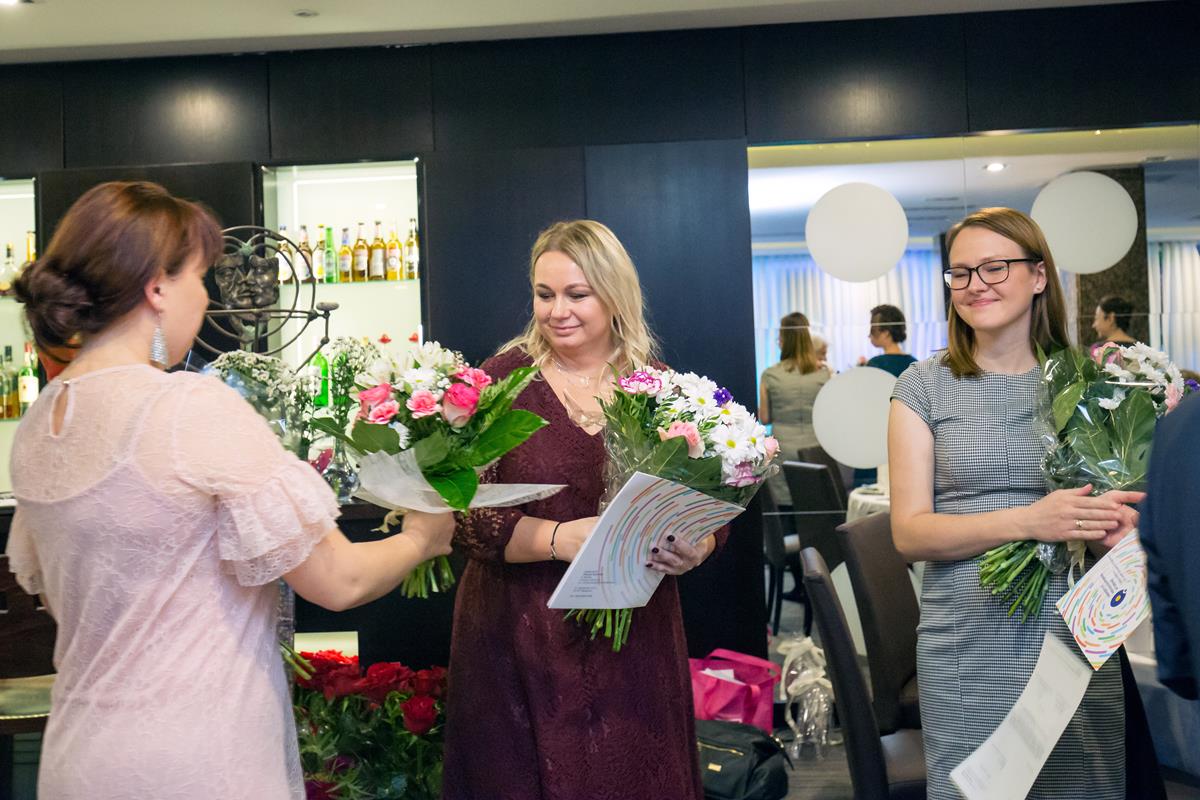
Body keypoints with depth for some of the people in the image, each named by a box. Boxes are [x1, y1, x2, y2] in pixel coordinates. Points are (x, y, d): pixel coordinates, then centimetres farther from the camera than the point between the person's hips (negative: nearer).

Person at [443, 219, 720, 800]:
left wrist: (695, 547, -16)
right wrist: (558, 537, -25)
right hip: (520, 638, -2)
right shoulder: (505, 379, -5)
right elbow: (462, 512, -11)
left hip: (635, 642, 2)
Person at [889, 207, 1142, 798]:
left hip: (1081, 638, 2)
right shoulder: (924, 385, 0)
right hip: (968, 646, -1)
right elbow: (909, 533, -6)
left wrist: (1118, 524, -11)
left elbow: (1129, 498, 14)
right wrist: (1029, 520, -20)